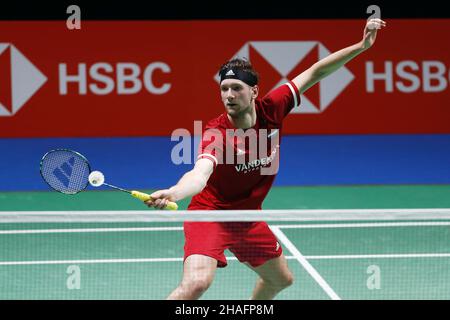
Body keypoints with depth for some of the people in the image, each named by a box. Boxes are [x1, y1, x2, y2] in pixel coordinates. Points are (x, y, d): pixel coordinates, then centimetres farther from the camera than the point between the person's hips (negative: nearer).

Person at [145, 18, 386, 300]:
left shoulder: (270, 110, -14)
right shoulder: (216, 134, -29)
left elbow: (315, 73, -6)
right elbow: (200, 174, -47)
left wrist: (362, 46, -10)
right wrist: (172, 194, -69)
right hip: (210, 213, -7)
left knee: (282, 279, 22)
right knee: (197, 282, -30)